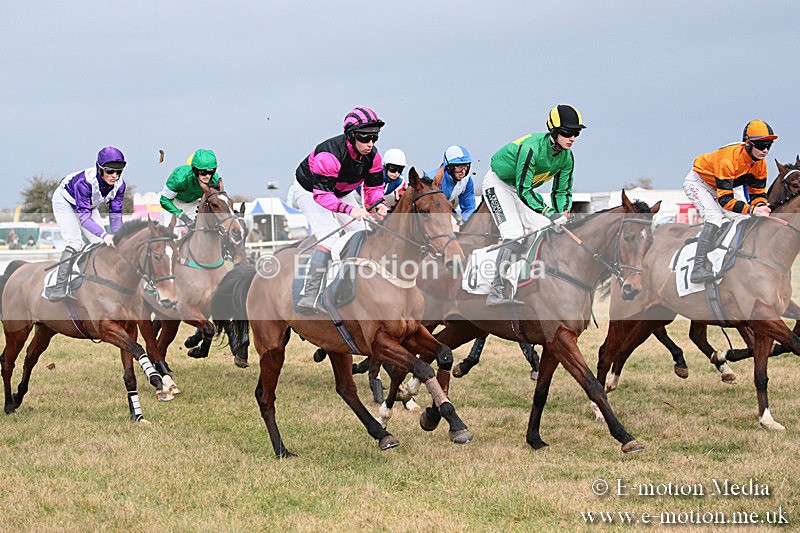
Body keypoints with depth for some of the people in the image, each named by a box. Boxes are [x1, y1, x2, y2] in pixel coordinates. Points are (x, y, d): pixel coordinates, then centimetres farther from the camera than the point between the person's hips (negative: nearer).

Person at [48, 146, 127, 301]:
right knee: (74, 242, -21)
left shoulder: (119, 185, -26)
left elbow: (115, 214, -20)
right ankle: (60, 287, -22)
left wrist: (115, 237, -38)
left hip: (89, 205, 6)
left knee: (101, 244, -3)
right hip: (65, 202, -6)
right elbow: (84, 216, -46)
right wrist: (104, 235, -58)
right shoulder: (84, 182, -43)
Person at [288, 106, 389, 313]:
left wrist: (377, 203, -26)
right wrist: (349, 209, -51)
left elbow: (374, 186, -4)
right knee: (329, 235, -26)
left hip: (341, 193, 7)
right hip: (309, 190, -7)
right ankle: (309, 296, -33)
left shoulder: (372, 155, -17)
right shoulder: (329, 154, -39)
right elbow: (322, 193, -40)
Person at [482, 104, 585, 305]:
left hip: (523, 189, 8)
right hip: (498, 185, -8)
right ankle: (497, 292, -26)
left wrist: (563, 216, -22)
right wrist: (550, 214, -39)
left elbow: (562, 191, -3)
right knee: (515, 236, -23)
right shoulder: (531, 148, -35)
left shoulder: (566, 158, -12)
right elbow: (523, 190, -35)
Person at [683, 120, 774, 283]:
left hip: (720, 189, 9)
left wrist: (760, 205, -28)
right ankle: (698, 268, -34)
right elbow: (725, 199, -39)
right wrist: (752, 210, -47)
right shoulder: (729, 159, -37)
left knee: (745, 220, -2)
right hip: (697, 182, -8)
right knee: (715, 217, -29)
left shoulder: (760, 164, -13)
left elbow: (758, 192, -3)